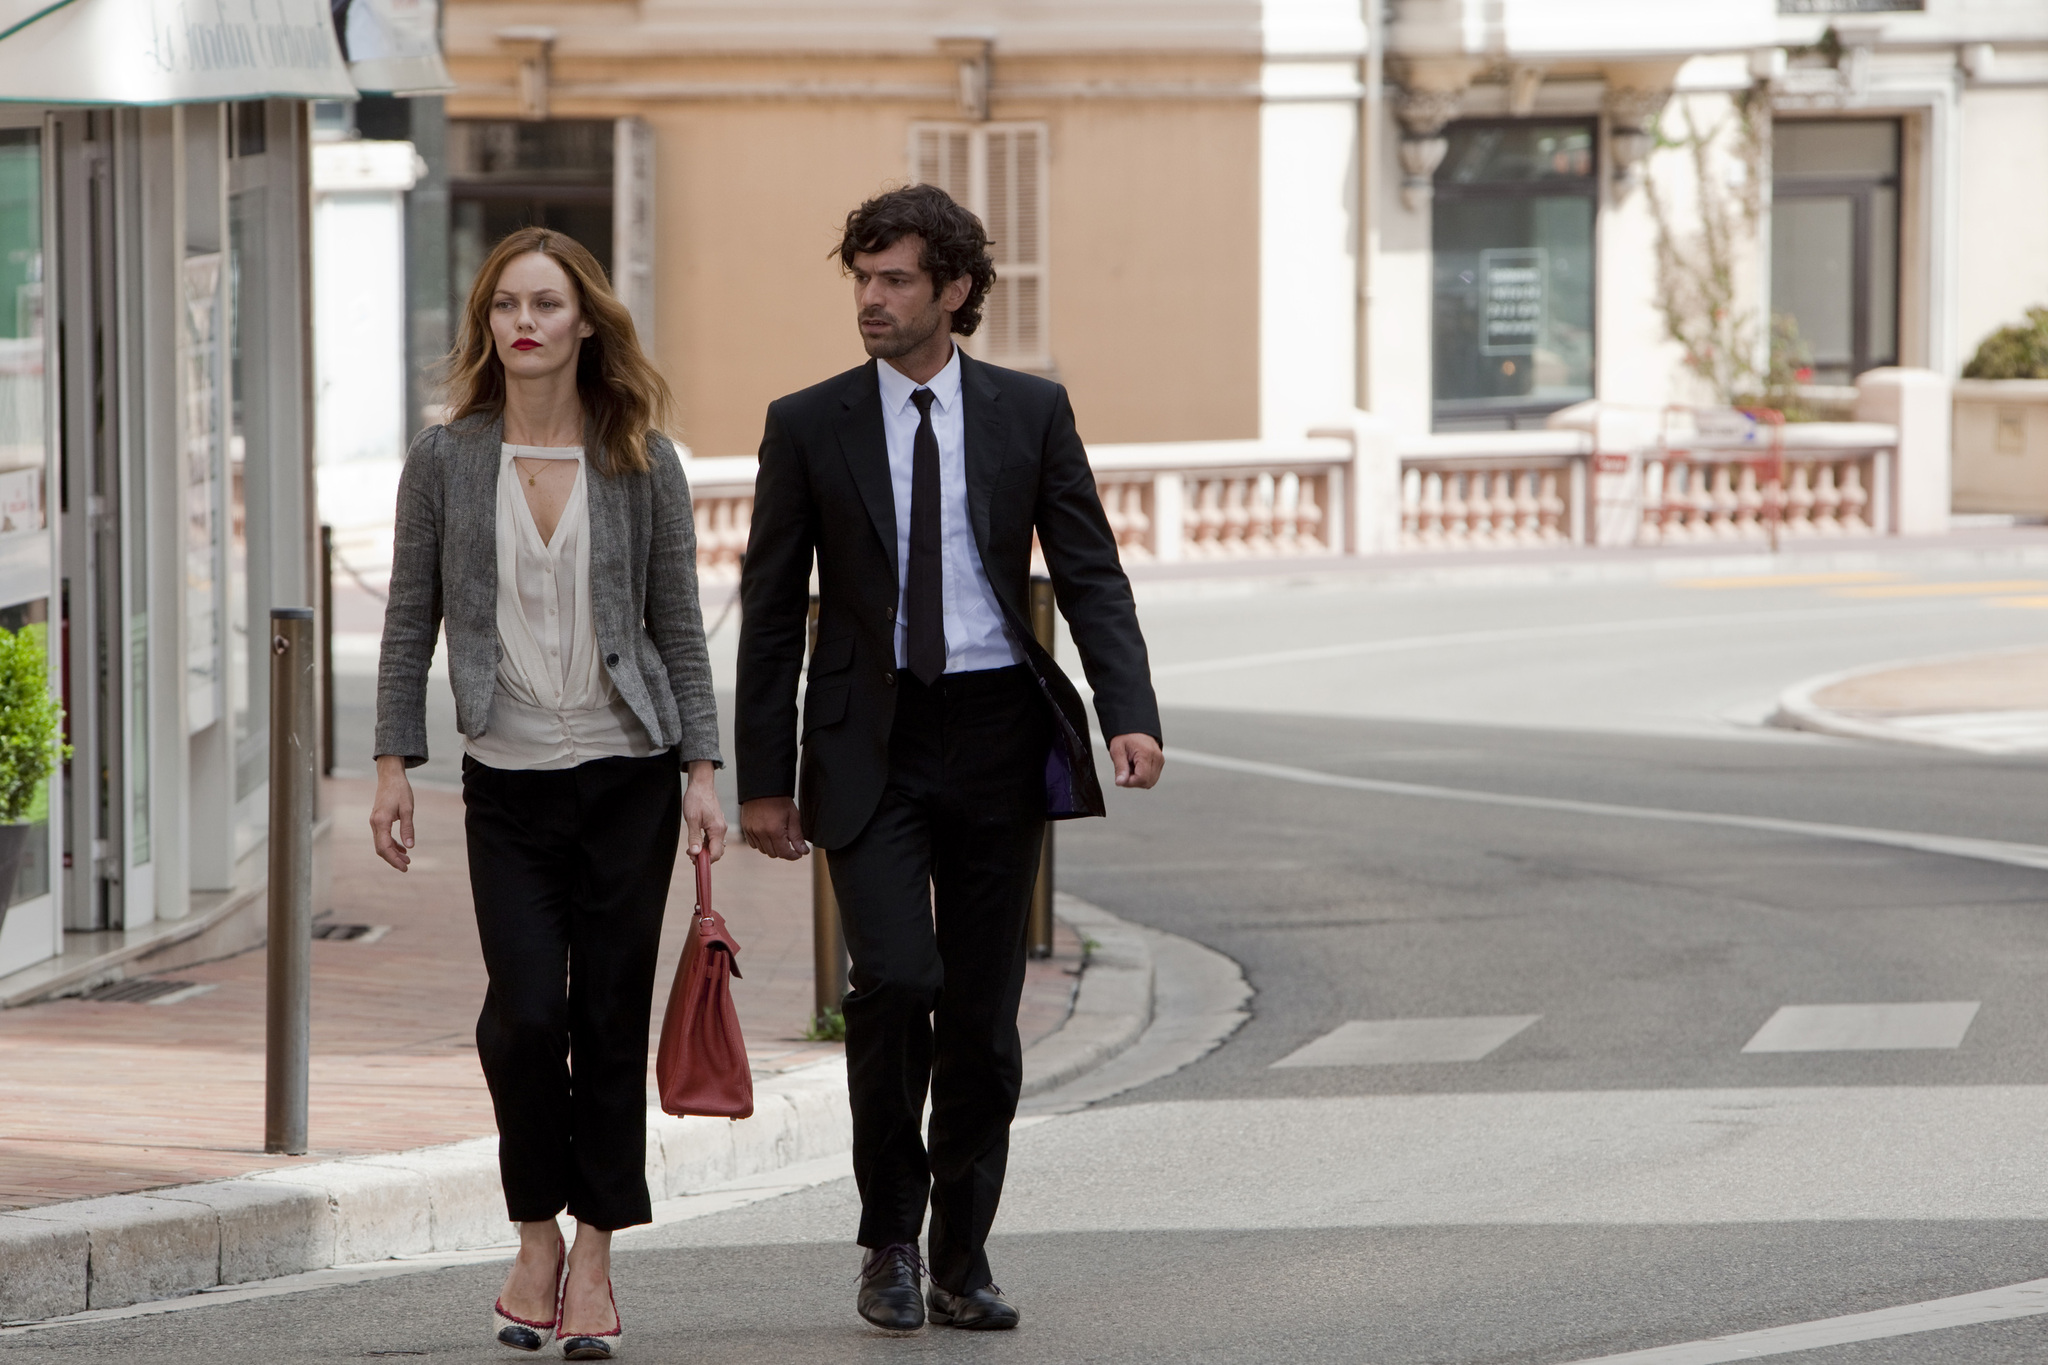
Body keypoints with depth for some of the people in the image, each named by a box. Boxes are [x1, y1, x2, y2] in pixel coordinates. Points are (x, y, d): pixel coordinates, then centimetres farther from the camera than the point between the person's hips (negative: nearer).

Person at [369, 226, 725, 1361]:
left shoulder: (642, 463, 3)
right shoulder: (445, 461, 3)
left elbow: (679, 629, 5)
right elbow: (409, 623, 6)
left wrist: (701, 770, -2)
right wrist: (394, 765, -1)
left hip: (628, 775, 0)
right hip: (509, 781, 0)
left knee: (611, 1014, 0)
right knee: (525, 1012, -10)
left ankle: (592, 1262, 10)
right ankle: (536, 1240, 10)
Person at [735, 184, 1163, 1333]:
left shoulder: (1031, 413, 5)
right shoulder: (810, 427, 3)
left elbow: (1091, 573, 2)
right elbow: (772, 612, 5)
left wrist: (1130, 712, -13)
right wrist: (765, 776, 2)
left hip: (998, 732, 1)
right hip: (873, 741, -1)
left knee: (985, 1009, 4)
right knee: (895, 979, -17)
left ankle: (962, 1259, 15)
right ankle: (891, 1240, -1)